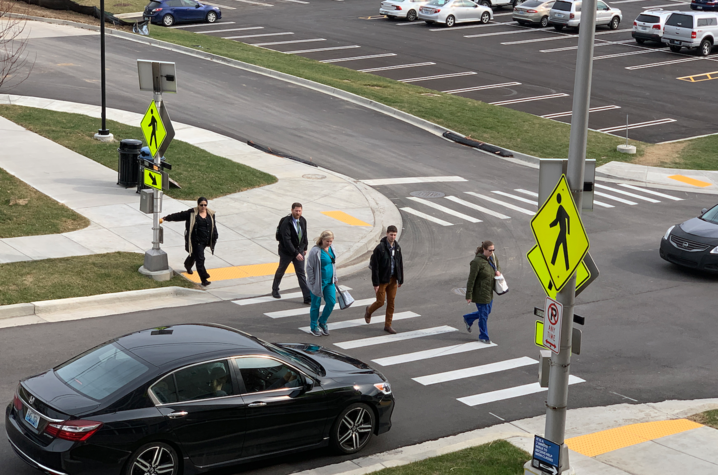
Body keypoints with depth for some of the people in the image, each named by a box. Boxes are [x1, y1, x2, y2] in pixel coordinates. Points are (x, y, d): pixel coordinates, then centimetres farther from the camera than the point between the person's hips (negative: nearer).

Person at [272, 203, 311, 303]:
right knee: (281, 271, 17)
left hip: (299, 251, 4)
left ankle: (307, 298, -4)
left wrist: (305, 248, 15)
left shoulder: (303, 221, -4)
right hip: (286, 252, -4)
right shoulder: (286, 223, -23)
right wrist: (295, 253, -31)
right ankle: (275, 290, 41)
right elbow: (286, 240, -28)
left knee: (301, 273, 0)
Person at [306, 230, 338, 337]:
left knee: (331, 302, 4)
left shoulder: (331, 249, 4)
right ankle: (313, 327, 22)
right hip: (318, 283, -6)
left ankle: (322, 322, 26)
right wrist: (312, 283, -13)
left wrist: (335, 278, 17)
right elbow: (309, 268, -14)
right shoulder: (315, 251, -18)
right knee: (316, 305, 6)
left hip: (329, 282, 7)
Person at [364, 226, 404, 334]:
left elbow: (400, 264, 12)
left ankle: (388, 325, 16)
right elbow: (375, 267, -15)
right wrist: (376, 283, -17)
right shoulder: (380, 248, -16)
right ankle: (369, 311, 32)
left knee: (391, 302, 6)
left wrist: (400, 280, 11)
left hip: (393, 279, 5)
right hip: (382, 280, -5)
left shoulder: (397, 247, 3)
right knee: (380, 302, 0)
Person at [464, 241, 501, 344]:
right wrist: (469, 296, -18)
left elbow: (497, 267, 21)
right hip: (480, 292, -8)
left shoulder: (493, 258, 0)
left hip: (489, 292, 8)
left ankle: (468, 319, 45)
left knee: (487, 311, 22)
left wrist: (498, 271, -5)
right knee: (484, 315, 4)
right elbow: (471, 279, -20)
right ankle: (483, 337, 22)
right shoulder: (477, 262, -22)